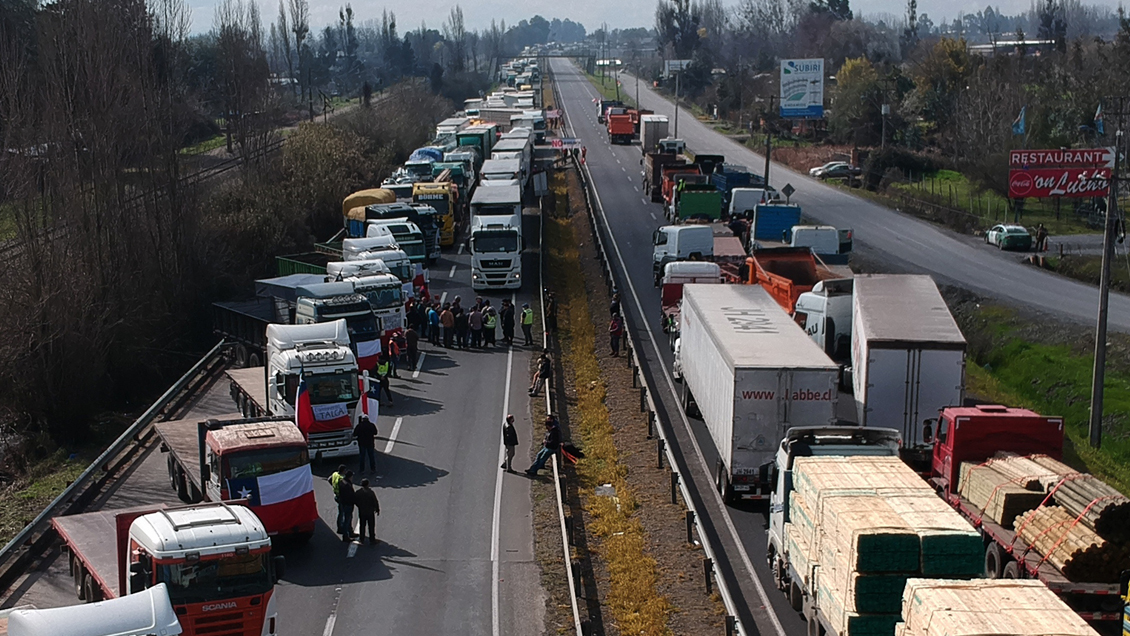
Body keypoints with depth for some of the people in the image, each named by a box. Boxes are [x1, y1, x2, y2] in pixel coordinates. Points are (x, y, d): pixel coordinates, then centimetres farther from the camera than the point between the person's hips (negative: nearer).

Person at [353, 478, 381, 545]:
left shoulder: (358, 492, -9)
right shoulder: (371, 492, -19)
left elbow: (354, 501, 0)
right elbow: (375, 502, -14)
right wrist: (377, 510, 1)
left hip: (361, 512, 3)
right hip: (370, 512, -3)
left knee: (362, 526, 18)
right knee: (371, 526, 8)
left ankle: (362, 539, 25)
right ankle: (372, 540, 12)